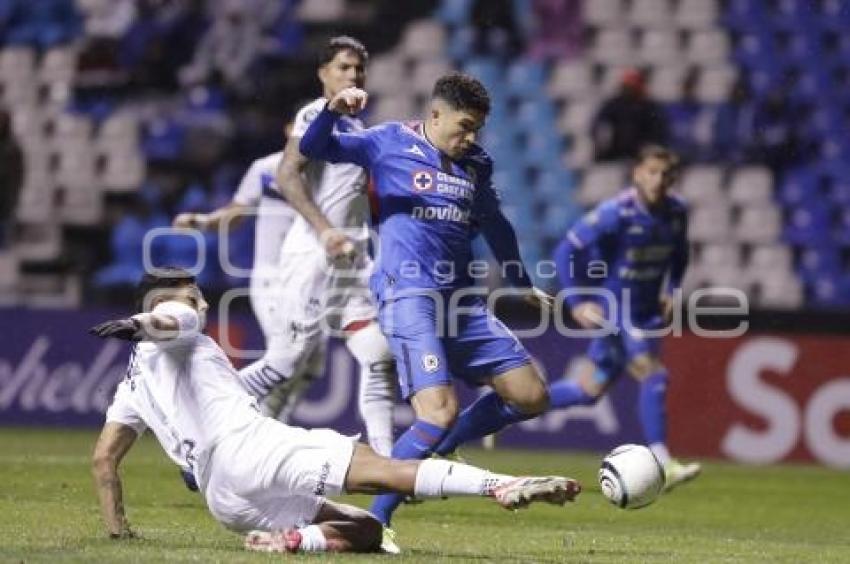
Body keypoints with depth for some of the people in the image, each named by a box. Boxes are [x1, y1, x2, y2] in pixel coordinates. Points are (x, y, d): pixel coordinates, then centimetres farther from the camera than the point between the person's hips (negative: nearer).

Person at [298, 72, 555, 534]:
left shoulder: (475, 165, 16)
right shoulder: (390, 143, 1)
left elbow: (495, 227, 32)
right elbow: (313, 148, -7)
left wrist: (523, 285, 41)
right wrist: (333, 111, -27)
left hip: (461, 300, 7)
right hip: (409, 296, -7)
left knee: (531, 396, 4)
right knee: (441, 411, -23)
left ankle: (435, 449, 21)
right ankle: (375, 521, -12)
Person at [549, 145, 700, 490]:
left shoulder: (677, 213, 0)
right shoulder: (615, 213, -19)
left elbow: (678, 255, 20)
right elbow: (566, 252, -15)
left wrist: (672, 291, 5)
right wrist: (577, 303, -20)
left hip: (645, 312, 7)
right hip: (614, 309, -7)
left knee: (589, 390, 13)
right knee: (653, 375, -21)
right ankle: (662, 465, -20)